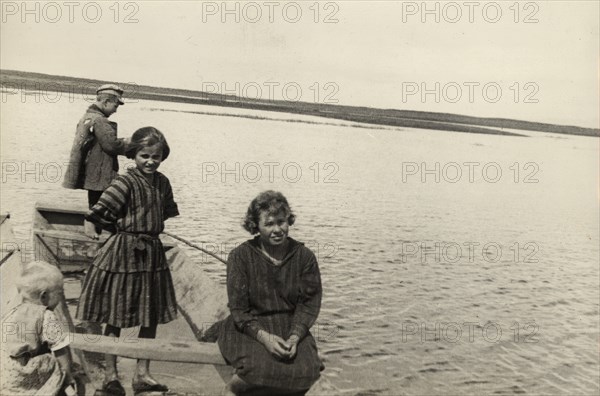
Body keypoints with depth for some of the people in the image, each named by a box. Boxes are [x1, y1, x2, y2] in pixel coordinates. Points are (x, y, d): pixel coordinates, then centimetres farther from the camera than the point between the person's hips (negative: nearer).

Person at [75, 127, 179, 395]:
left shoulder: (162, 182, 5)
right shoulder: (126, 182, -15)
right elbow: (99, 214, -19)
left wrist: (151, 228, 7)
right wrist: (122, 227, -4)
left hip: (152, 253, 6)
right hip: (123, 252, -6)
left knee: (152, 317, 11)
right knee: (116, 317, 6)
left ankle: (142, 374, 25)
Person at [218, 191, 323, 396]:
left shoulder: (304, 256, -1)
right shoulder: (240, 256, -6)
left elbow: (309, 304, 1)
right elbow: (238, 309, -7)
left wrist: (295, 337, -17)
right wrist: (264, 337, -23)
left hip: (291, 327, 3)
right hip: (248, 327, -3)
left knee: (307, 371, -26)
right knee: (262, 366, -34)